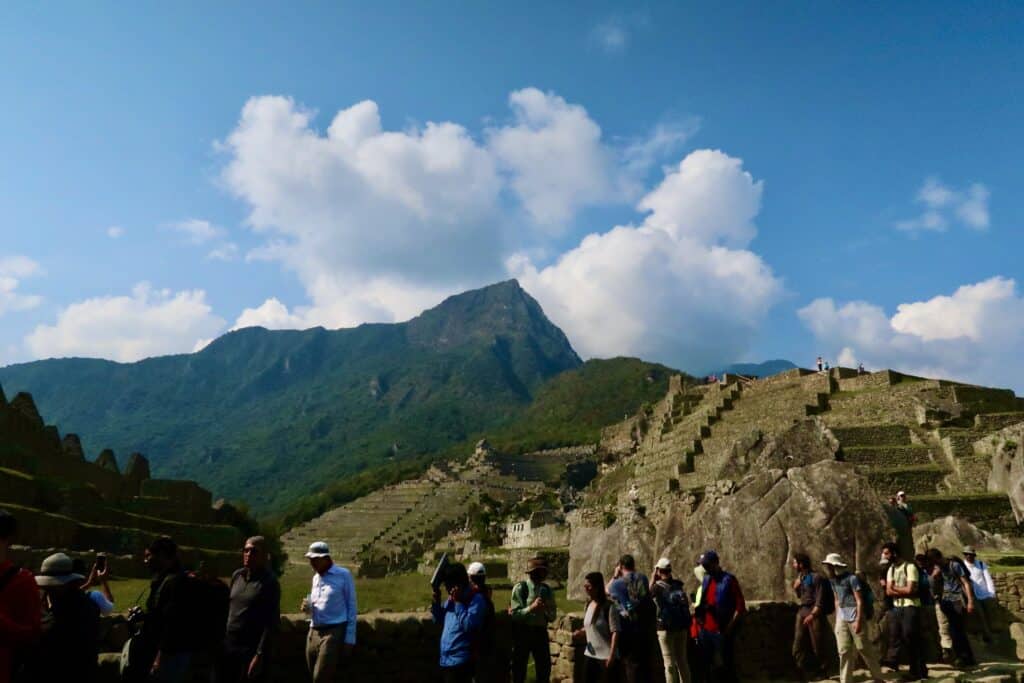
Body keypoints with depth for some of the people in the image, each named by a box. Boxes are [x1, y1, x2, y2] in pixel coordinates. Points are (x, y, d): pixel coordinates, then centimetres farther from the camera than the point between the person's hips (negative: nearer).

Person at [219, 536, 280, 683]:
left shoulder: (269, 582, -11)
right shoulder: (236, 575, 6)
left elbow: (272, 623, -14)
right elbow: (229, 607, 14)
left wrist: (260, 655, -18)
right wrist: (222, 640, 10)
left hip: (252, 650, -6)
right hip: (229, 647, 6)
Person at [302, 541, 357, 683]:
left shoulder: (343, 575, -5)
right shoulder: (316, 577, 14)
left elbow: (351, 607, -4)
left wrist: (349, 638, -8)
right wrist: (308, 608, 2)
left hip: (334, 632, -7)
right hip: (313, 632, 7)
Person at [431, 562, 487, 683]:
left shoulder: (476, 599, -15)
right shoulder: (452, 598, 10)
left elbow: (469, 625, -25)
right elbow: (438, 620, 15)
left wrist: (458, 602, -22)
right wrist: (436, 601, -1)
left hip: (460, 661, -8)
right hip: (445, 659, 8)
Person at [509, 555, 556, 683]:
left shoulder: (547, 590, 3)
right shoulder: (520, 588, -11)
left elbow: (552, 617, 4)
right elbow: (514, 614, -15)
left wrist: (545, 609, -16)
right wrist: (532, 607, -27)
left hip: (540, 632, 4)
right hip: (522, 632, -4)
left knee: (544, 669, 10)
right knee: (519, 669, 10)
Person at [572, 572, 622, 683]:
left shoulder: (608, 607, -16)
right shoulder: (589, 605, 7)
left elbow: (615, 632, -17)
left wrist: (612, 655, -21)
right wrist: (580, 633, -1)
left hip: (606, 656, -7)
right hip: (590, 655, 7)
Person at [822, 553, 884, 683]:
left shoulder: (852, 578, -15)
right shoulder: (833, 580, 8)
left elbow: (860, 600, -15)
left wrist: (859, 621, -19)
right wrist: (837, 619, 14)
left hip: (856, 615, -7)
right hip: (842, 617, 7)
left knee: (864, 648, 3)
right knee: (844, 651, 5)